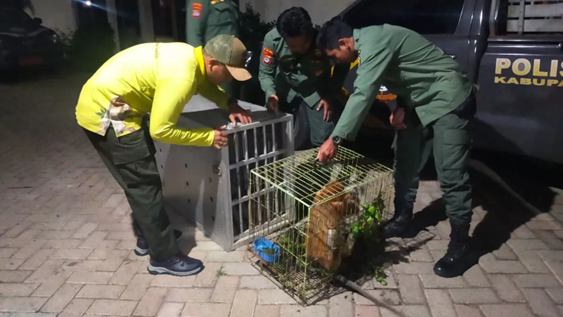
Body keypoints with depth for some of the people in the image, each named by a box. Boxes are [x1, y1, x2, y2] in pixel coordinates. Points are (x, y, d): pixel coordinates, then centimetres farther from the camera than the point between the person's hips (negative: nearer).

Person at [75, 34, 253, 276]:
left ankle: (147, 236, 35)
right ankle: (164, 257, 8)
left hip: (107, 105, 10)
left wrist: (229, 105, 1)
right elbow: (160, 130, -25)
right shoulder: (180, 76, -28)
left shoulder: (190, 56, 0)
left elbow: (204, 84, 19)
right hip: (104, 113, -10)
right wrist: (209, 137, -17)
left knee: (141, 179, 19)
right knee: (144, 184, -4)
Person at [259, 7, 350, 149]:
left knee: (324, 141, -9)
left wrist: (331, 96, -14)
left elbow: (342, 67, -10)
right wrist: (271, 93, -32)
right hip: (285, 90, 2)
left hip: (316, 91, -1)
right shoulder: (272, 39, -27)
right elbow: (265, 72, -13)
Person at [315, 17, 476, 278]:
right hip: (420, 101, 10)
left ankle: (459, 245, -2)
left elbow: (362, 95, -32)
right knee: (405, 164, 12)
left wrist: (335, 139, -33)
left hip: (448, 98, -10)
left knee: (450, 175, -11)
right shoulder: (369, 40, 7)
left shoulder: (374, 43, -23)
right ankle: (402, 220, 25)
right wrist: (401, 107, -2)